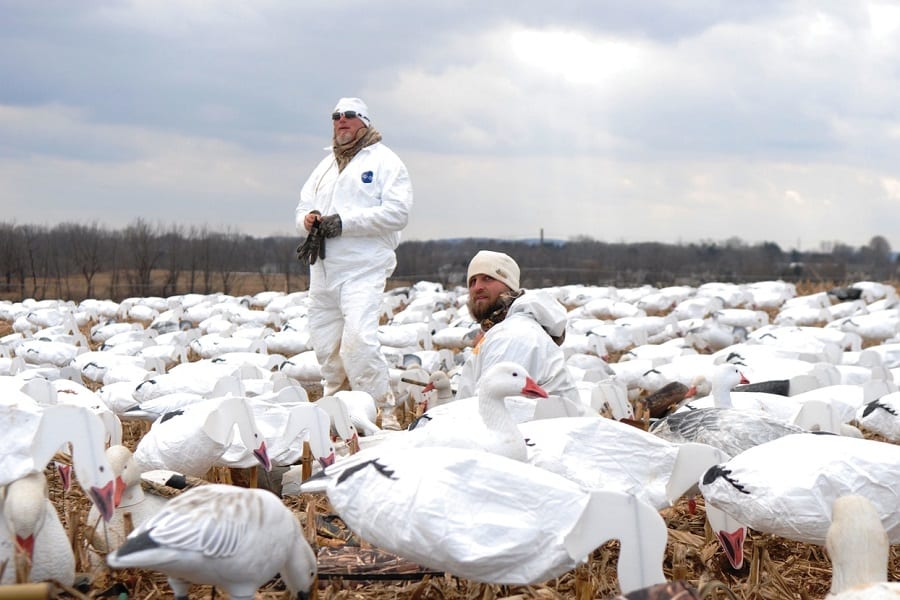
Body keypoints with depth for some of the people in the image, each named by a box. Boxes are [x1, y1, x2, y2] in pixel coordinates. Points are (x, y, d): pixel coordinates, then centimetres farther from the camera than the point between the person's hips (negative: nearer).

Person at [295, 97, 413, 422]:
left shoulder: (384, 161, 2)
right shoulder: (325, 166, 24)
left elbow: (397, 212, -11)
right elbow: (304, 204, 23)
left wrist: (345, 222, -16)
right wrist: (308, 219, -3)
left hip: (364, 269, -7)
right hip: (323, 270, 7)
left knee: (358, 339, -21)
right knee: (325, 344, 7)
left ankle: (382, 409, -12)